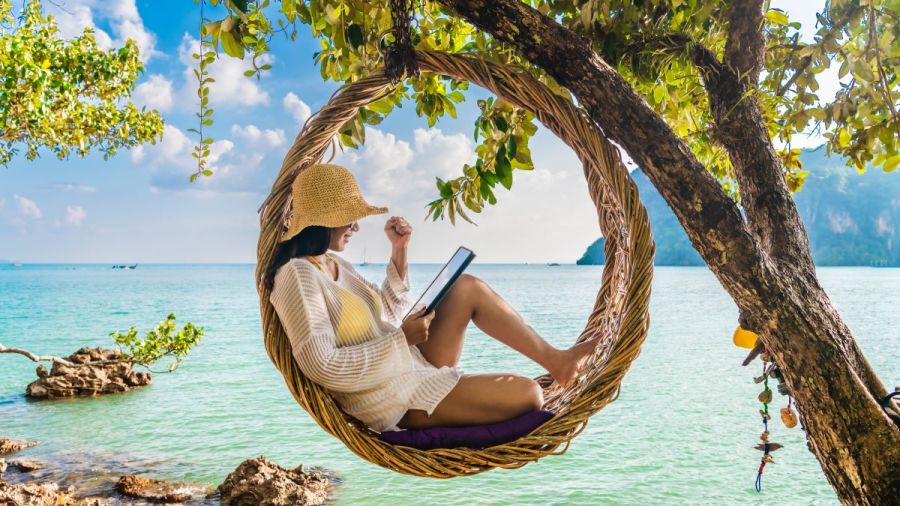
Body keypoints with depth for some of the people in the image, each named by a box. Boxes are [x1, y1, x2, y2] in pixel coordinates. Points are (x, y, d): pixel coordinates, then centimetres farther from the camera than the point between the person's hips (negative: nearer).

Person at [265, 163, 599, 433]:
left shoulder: (334, 263, 10)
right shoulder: (298, 275, -19)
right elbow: (321, 366, -26)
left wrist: (399, 252, 6)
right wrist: (401, 339, -20)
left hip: (414, 364, 10)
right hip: (393, 399, -10)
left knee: (468, 287, 3)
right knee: (525, 393, -17)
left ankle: (554, 359, 4)